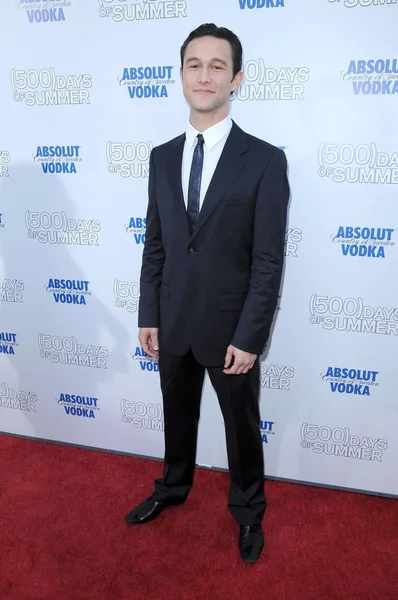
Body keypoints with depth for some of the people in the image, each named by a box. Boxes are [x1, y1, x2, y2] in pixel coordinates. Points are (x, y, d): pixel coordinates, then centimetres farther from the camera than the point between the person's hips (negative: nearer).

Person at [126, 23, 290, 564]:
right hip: (173, 322, 4)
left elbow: (269, 260, -13)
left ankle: (248, 510, 41)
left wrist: (249, 337, -15)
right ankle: (173, 488, 49)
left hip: (230, 327, -4)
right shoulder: (162, 157, 3)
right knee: (178, 415, 23)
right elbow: (155, 246, 6)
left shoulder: (265, 160, -11)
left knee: (242, 426, 15)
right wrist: (148, 317, 3)